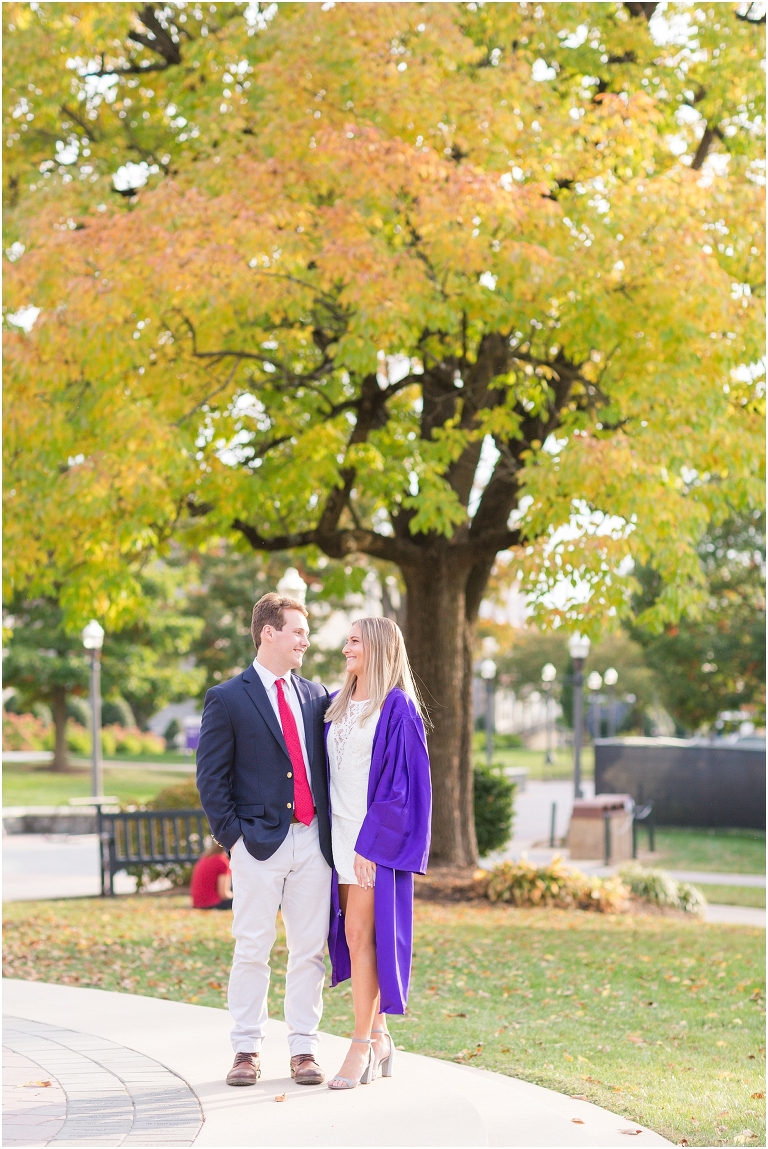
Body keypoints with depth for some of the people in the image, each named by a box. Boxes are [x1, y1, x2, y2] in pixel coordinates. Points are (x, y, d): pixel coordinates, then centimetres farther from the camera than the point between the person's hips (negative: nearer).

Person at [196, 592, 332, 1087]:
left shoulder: (316, 695, 13)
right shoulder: (228, 699, -1)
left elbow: (327, 762, 16)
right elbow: (211, 778, -2)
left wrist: (330, 829, 3)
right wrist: (233, 836, -8)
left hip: (312, 840, 4)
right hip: (259, 842, -4)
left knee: (310, 949, 5)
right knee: (252, 950, 0)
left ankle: (304, 1048, 12)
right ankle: (247, 1050, 8)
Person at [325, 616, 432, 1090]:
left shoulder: (397, 708, -9)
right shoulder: (339, 705, 13)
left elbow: (401, 780, -13)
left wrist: (372, 843, -17)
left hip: (377, 835, -7)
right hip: (342, 832, 7)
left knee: (361, 932, -10)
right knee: (353, 934, 8)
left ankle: (362, 1047, -6)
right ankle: (379, 1037, 16)